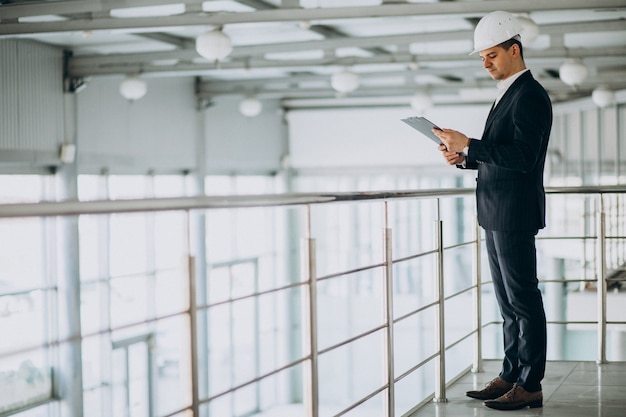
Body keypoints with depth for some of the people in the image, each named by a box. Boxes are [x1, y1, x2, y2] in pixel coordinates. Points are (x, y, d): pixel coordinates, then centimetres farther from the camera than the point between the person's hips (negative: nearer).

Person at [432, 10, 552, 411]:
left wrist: (469, 145, -23)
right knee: (509, 302, 14)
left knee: (523, 300, -5)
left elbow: (522, 157, -23)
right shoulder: (508, 94, 18)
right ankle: (511, 376, 21)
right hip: (497, 214, 10)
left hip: (515, 214, -10)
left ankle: (530, 386, 0)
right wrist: (464, 157, 4)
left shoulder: (530, 96, -13)